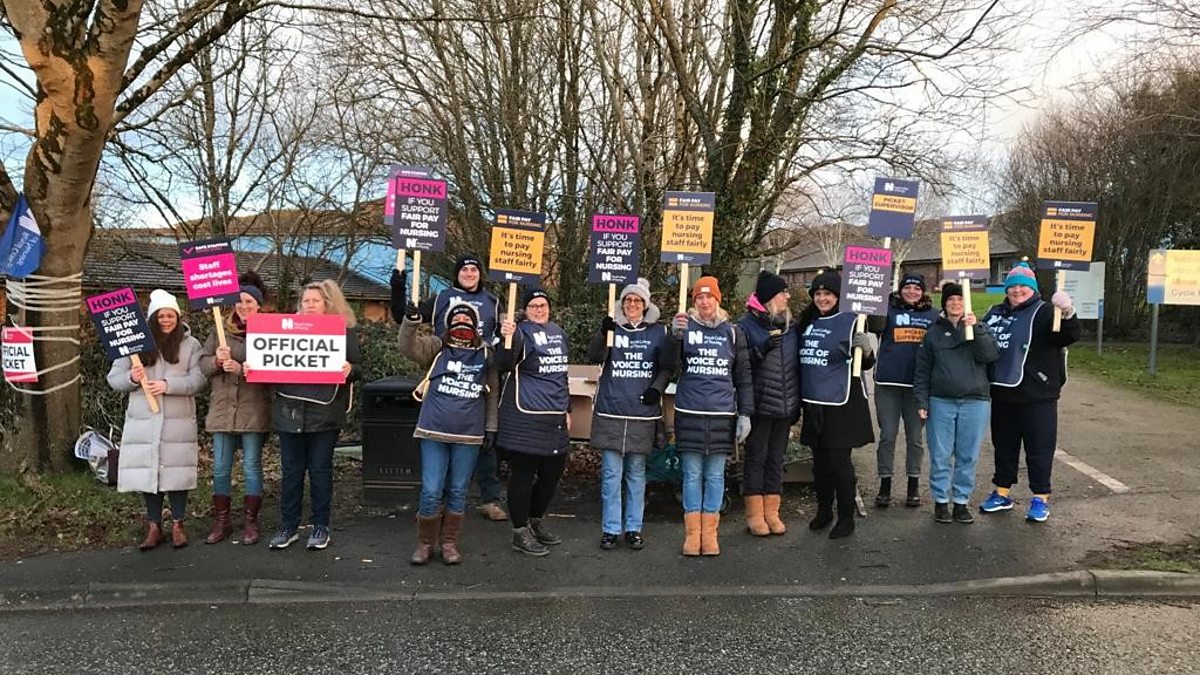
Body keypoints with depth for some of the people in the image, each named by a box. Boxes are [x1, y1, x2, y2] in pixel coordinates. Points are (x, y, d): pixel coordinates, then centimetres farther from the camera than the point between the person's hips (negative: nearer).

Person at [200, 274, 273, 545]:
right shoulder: (220, 331, 9)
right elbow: (203, 363, 6)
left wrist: (241, 368, -24)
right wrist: (216, 361, -15)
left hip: (253, 410, -4)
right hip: (222, 408, 4)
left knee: (252, 467, 5)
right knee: (220, 468, 10)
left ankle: (250, 522, 16)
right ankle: (221, 521, 22)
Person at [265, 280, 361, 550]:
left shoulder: (344, 331, 3)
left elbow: (356, 369, 0)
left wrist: (349, 369, -21)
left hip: (324, 412, -2)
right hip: (289, 411, 3)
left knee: (320, 469, 5)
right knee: (291, 470, 8)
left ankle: (321, 527, 17)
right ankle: (288, 527, 18)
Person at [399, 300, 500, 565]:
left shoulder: (486, 354, 7)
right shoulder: (437, 347, 5)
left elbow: (493, 392, 10)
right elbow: (408, 347, -11)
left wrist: (491, 427, 7)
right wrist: (411, 321, -28)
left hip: (469, 435, 1)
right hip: (434, 432, -1)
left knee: (458, 492, 10)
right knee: (431, 491, -1)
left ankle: (450, 543, 23)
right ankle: (425, 543, 17)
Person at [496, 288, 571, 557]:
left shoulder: (558, 332, 15)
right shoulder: (521, 332, -8)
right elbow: (504, 365, -22)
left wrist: (566, 409, 23)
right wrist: (507, 339, -40)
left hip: (555, 416, 8)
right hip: (525, 416, -8)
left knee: (552, 471, 14)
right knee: (523, 473, 1)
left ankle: (535, 522, 33)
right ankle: (520, 532, 12)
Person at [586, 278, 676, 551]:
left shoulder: (658, 332, 6)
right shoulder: (612, 328, 4)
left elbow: (668, 366, 8)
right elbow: (594, 357, -10)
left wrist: (657, 387, -9)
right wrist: (603, 334, -28)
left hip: (643, 414, 1)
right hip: (611, 413, -1)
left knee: (636, 473, 10)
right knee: (611, 473, 2)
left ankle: (633, 528, 18)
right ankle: (610, 529, 11)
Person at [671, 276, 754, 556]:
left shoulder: (733, 332, 7)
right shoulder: (685, 327, 2)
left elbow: (744, 376, 9)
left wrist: (745, 414, 4)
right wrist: (675, 337, -23)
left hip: (722, 414, 1)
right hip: (690, 413, -1)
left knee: (715, 475, 7)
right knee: (692, 474, 5)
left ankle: (710, 531, 16)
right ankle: (692, 531, 13)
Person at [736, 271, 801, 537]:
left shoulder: (791, 325, 12)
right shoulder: (747, 325, -5)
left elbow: (797, 365, 16)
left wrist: (797, 403, 14)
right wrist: (762, 349, -21)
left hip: (785, 405, 5)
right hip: (760, 404, -5)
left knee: (776, 458, 10)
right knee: (756, 457, 2)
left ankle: (771, 512, 18)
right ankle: (754, 514, 10)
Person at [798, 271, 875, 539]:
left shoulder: (850, 321, -8)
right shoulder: (807, 321, 9)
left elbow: (866, 365, -7)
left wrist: (866, 350, -27)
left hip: (841, 403, -6)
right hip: (814, 403, 6)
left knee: (839, 461, -1)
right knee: (820, 461, 15)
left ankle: (846, 518, 11)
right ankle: (823, 511, 29)